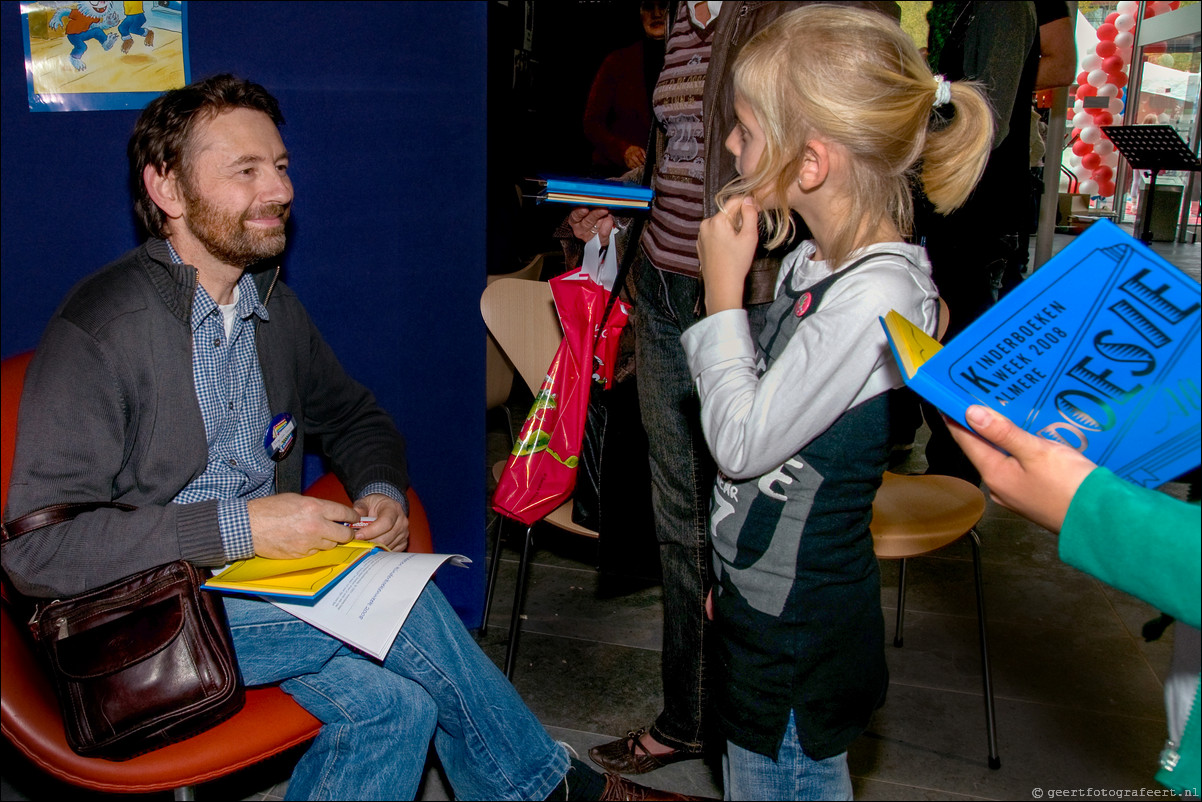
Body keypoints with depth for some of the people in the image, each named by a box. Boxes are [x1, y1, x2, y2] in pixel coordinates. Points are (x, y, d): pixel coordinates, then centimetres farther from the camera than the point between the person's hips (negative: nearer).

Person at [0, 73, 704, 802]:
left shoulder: (275, 307, 7)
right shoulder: (101, 330, -16)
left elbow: (356, 419, 21)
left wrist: (380, 492, -3)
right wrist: (238, 525, -25)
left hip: (266, 581, 6)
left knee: (396, 698, -22)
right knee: (401, 606, -23)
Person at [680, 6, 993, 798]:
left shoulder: (876, 295, -27)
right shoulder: (816, 260, 1)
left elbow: (744, 442, -24)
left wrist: (723, 291, -16)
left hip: (798, 633, -8)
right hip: (766, 595, 8)